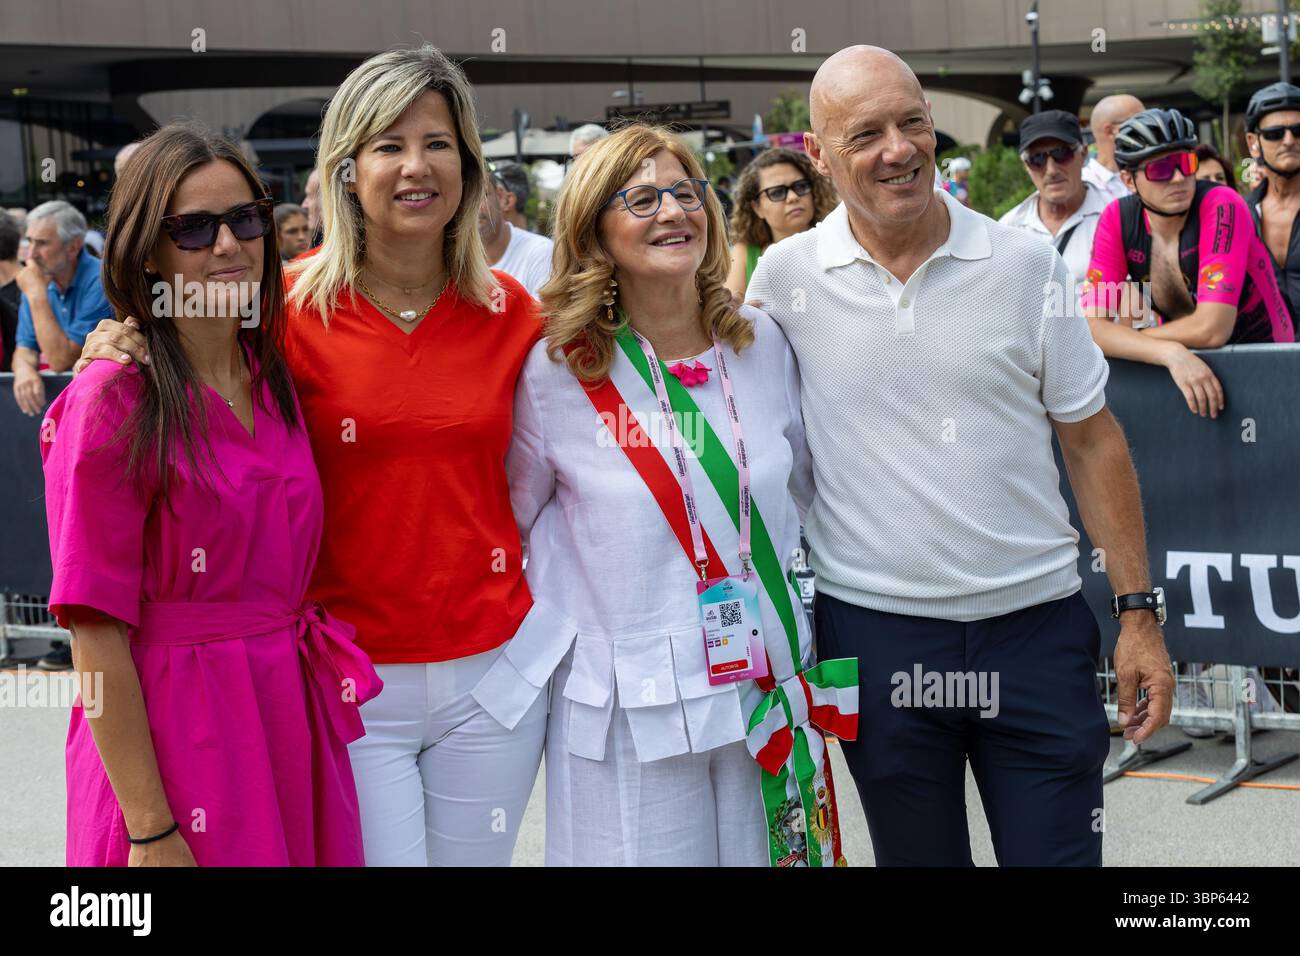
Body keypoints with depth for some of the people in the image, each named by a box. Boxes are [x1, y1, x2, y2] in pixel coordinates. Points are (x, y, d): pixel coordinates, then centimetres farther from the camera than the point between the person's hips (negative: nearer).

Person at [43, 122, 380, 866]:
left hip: (291, 716, 6)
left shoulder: (274, 379, 8)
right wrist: (151, 830, -16)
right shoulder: (113, 404, -12)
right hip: (172, 736, -6)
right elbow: (97, 639, -14)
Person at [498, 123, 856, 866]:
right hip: (629, 714, -3)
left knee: (764, 852, 11)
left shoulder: (763, 344, 3)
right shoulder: (555, 371, -8)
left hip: (767, 690, 4)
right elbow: (512, 516, 3)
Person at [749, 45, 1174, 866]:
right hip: (875, 636, 0)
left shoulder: (1026, 266, -2)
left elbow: (1092, 440, 4)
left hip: (1036, 624, 0)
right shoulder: (787, 277, -1)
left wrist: (1139, 612, 1)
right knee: (917, 853, 11)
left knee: (1060, 852, 3)